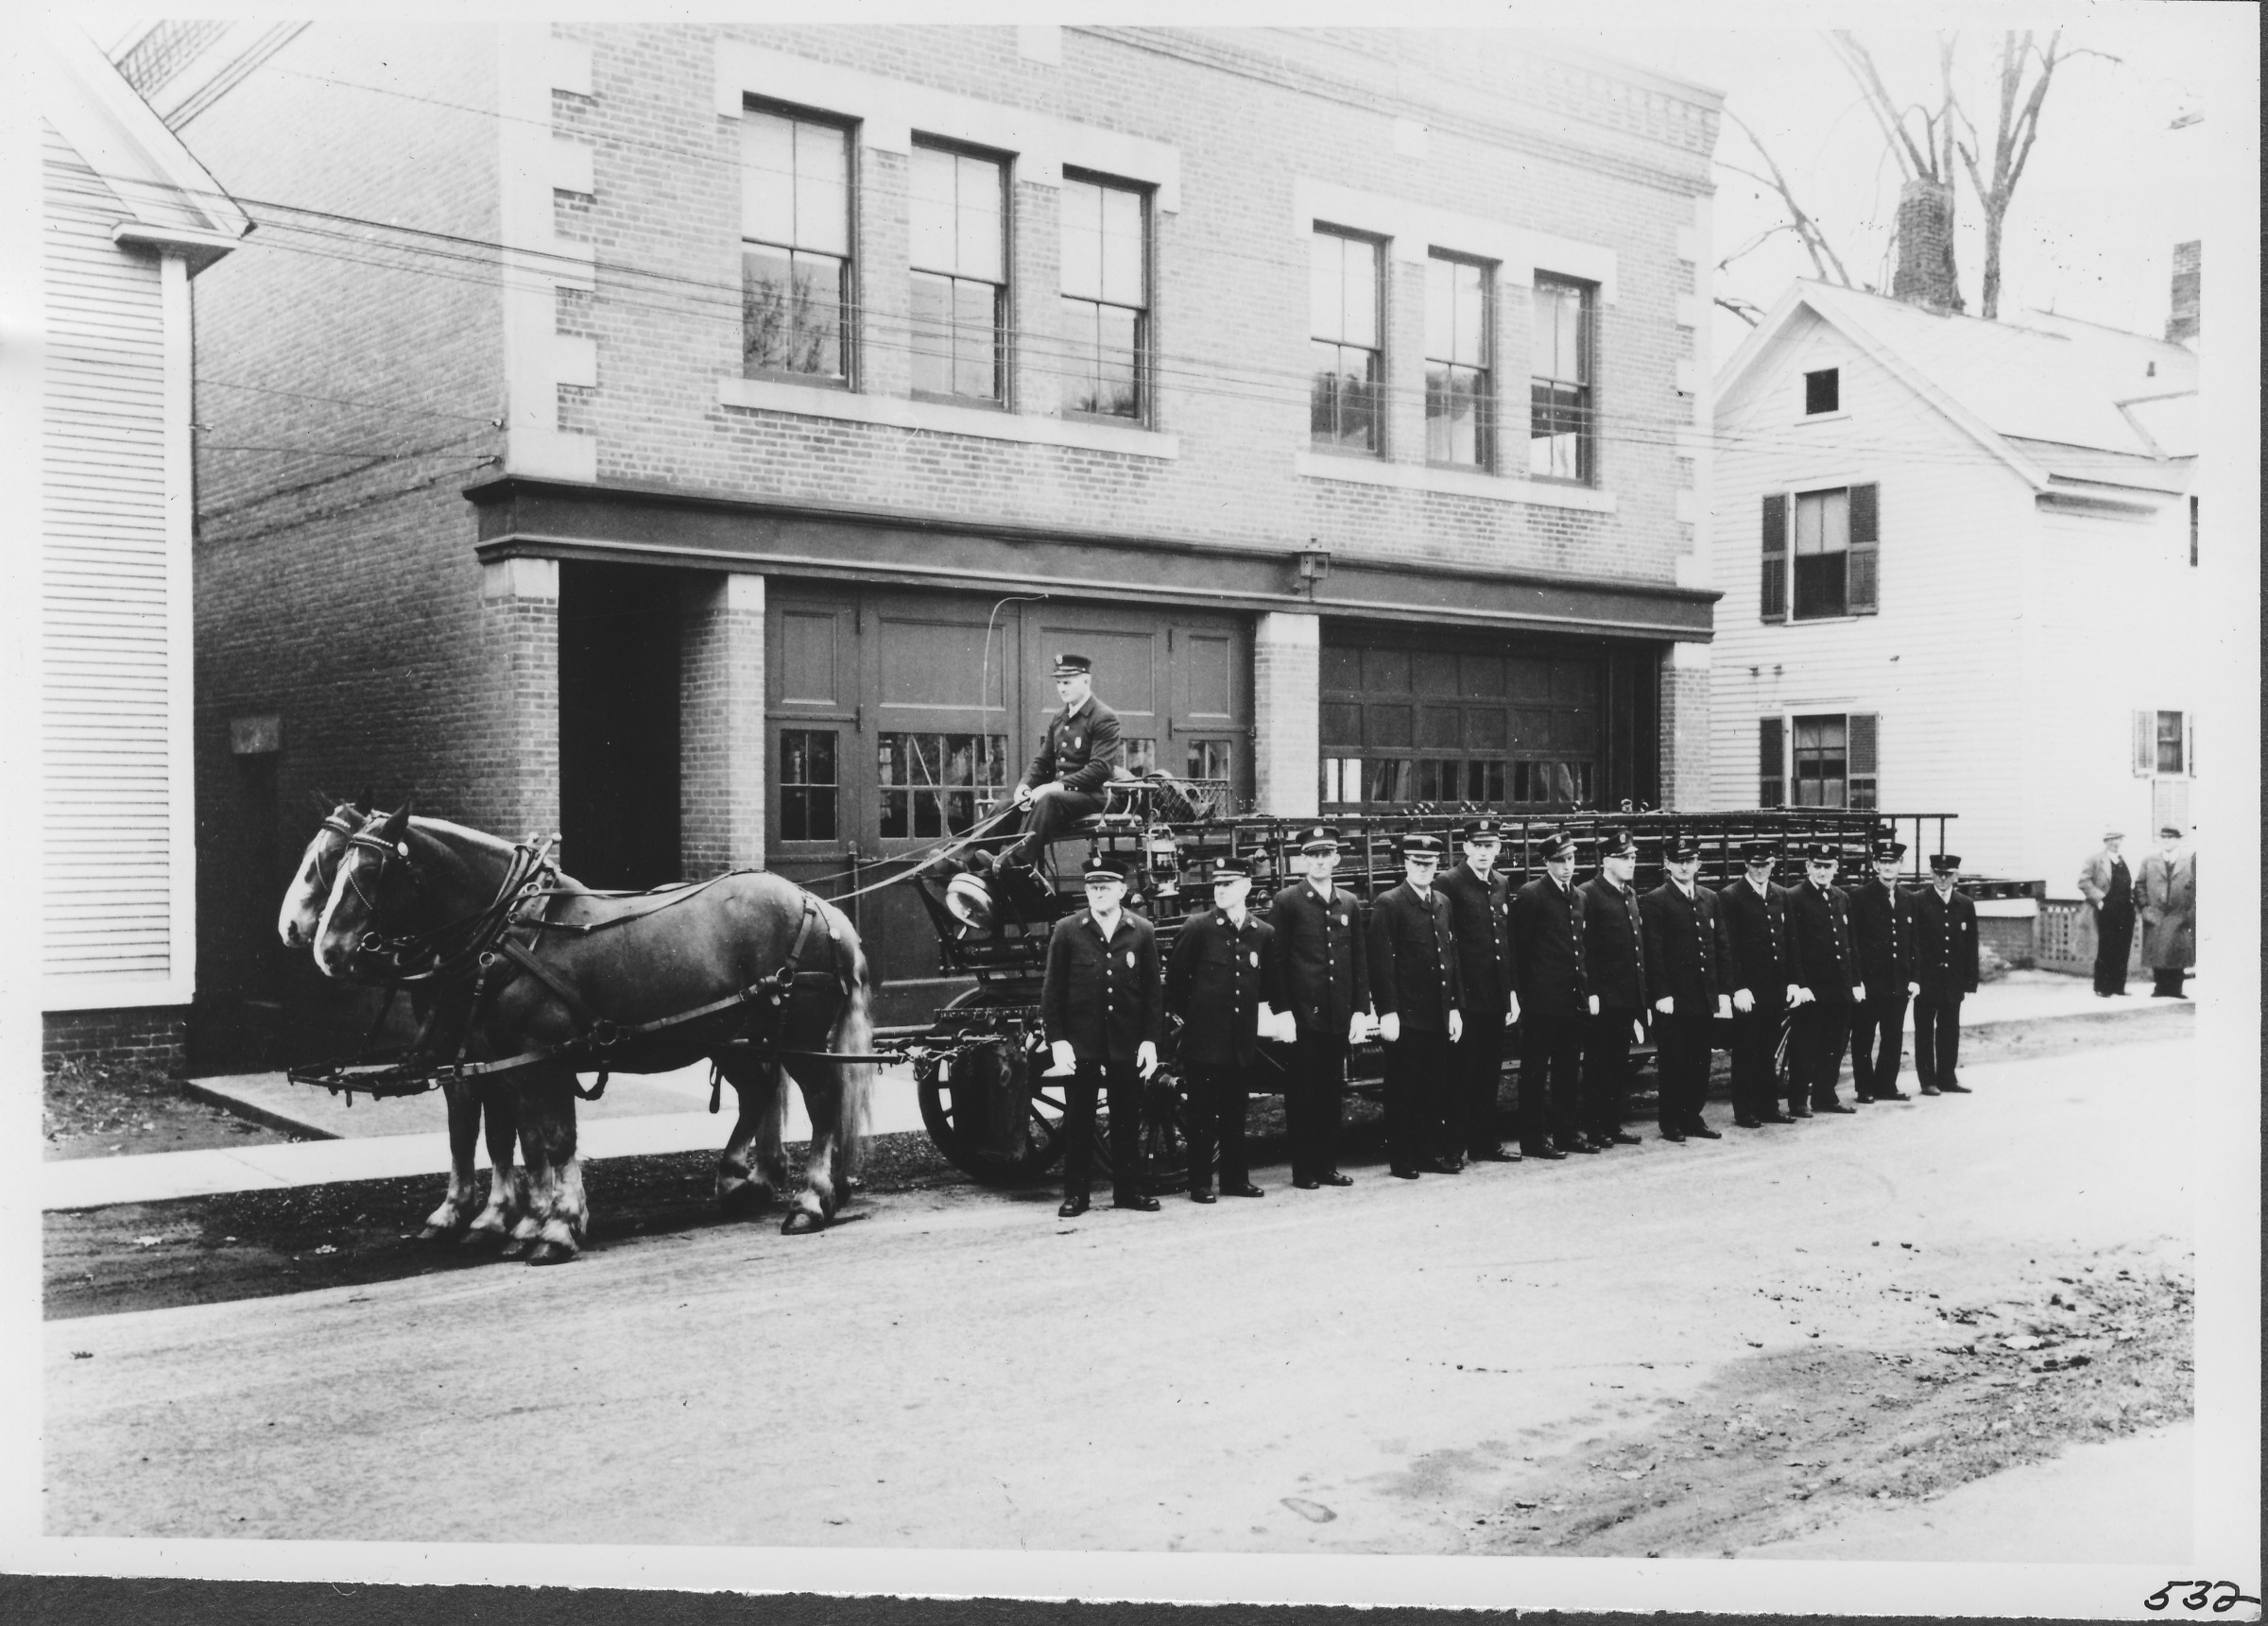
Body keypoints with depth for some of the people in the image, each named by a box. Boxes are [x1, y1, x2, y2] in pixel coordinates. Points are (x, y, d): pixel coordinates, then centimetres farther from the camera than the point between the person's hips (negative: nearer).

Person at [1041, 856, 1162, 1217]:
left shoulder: (1141, 932, 3)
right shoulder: (1067, 930, 0)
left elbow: (1151, 991, 5)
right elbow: (1052, 990, 0)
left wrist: (1150, 1040, -1)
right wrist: (1057, 1040, -6)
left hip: (1127, 1044, 1)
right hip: (1080, 1044, -1)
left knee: (1128, 1119, 8)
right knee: (1078, 1120, 5)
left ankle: (1128, 1189, 19)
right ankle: (1075, 1193, 13)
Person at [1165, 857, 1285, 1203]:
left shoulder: (1264, 933, 5)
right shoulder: (1198, 927, -5)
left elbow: (1271, 983, 16)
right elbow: (1175, 977, 1)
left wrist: (1270, 1014, 10)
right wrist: (1184, 1013, 3)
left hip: (1242, 1040, 3)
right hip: (1204, 1037, -3)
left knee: (1236, 1112, 11)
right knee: (1202, 1113, 1)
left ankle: (1236, 1178, 20)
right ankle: (1200, 1183, 7)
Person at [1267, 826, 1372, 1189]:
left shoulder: (1349, 904, 10)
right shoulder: (1286, 902, -3)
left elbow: (1360, 961, 12)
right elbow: (1275, 959, -5)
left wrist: (1361, 1010, 5)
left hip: (1338, 1018, 4)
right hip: (1301, 1017, -4)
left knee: (1332, 1093, 10)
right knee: (1302, 1094, 2)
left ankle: (1328, 1165, 18)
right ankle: (1304, 1170, 9)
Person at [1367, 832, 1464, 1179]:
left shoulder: (1442, 903, 13)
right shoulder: (1388, 904, -7)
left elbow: (1451, 956, 16)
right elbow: (1382, 962, -12)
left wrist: (1454, 1008, 11)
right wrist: (1388, 1013, -16)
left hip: (1438, 1016, 6)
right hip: (1405, 1016, -6)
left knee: (1434, 1089, 10)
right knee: (1402, 1090, 1)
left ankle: (1425, 1153, 20)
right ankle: (1400, 1160, 8)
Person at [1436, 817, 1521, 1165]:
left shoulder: (1502, 886, 13)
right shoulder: (1451, 884, -9)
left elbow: (1509, 941, 17)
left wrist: (1512, 993, 13)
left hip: (1496, 996, 7)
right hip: (1466, 997, -6)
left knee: (1490, 1075, 12)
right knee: (1462, 1075, -2)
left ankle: (1486, 1143, 20)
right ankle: (1453, 1148, 5)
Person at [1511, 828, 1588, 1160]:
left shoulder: (1577, 897, 14)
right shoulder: (1530, 896, -9)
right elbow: (1519, 949, -10)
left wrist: (1587, 992, 15)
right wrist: (1522, 993, -11)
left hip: (1574, 1000, 7)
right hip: (1542, 1002, -7)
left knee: (1567, 1070, 14)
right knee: (1535, 1071, 0)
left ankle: (1567, 1131, 23)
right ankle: (1533, 1139, 4)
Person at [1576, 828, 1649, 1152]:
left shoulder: (1630, 894, 15)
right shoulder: (1587, 895, -11)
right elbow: (1582, 949, -15)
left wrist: (1642, 994, 14)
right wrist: (1589, 993, -19)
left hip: (1627, 997, 8)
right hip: (1602, 998, -8)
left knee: (1620, 1065, 12)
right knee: (1598, 1065, -3)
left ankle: (1612, 1126, 20)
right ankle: (1592, 1130, 1)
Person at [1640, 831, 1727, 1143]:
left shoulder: (1710, 899, 12)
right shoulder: (1655, 902, -6)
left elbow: (1720, 947, 13)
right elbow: (1653, 953, -10)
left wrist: (1722, 990, 7)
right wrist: (1661, 995, -15)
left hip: (1704, 997, 5)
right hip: (1673, 998, -5)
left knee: (1700, 1062, 10)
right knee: (1673, 1063, 1)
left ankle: (1693, 1117, 20)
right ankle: (1671, 1123, 10)